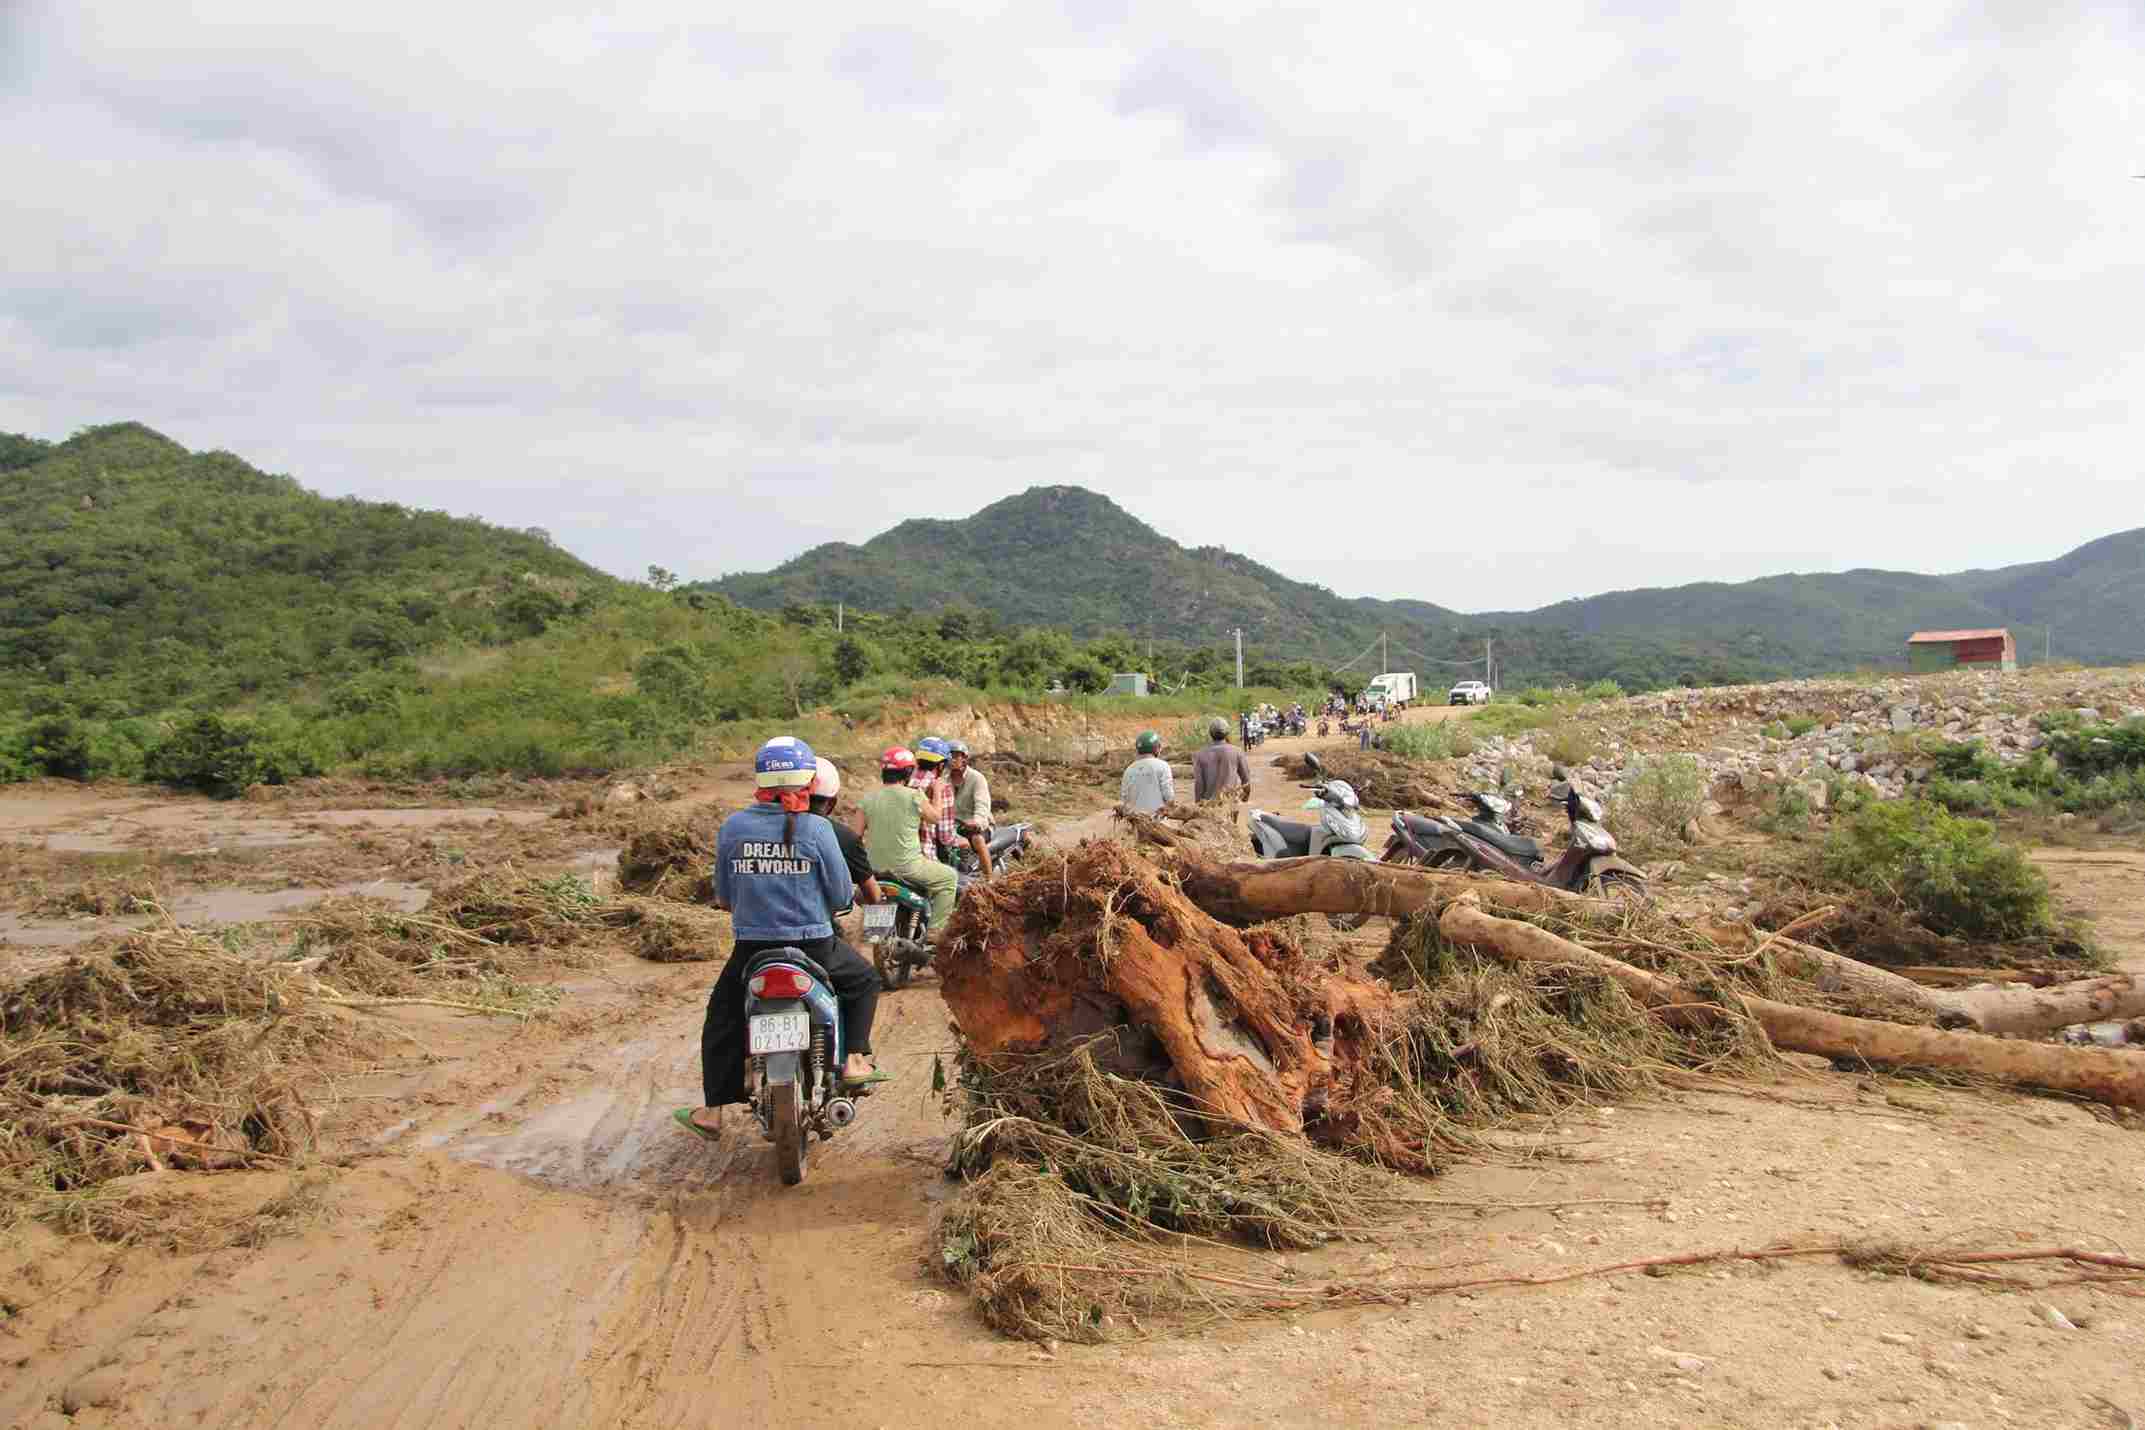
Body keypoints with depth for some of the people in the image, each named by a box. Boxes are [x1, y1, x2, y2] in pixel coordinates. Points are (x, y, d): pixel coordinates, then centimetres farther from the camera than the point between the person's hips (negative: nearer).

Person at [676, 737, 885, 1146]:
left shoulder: (732, 827, -3)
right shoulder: (816, 828, -11)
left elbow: (723, 896, 5)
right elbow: (841, 895, -7)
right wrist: (833, 901, 17)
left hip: (752, 945, 2)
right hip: (813, 943, -2)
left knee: (722, 1017, 24)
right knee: (864, 981, 25)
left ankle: (712, 1112, 24)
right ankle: (854, 1060, 13)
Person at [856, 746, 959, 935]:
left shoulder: (867, 798, 1)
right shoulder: (914, 796, -10)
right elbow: (934, 819, 7)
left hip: (875, 868, 5)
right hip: (907, 866, -5)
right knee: (949, 877, 14)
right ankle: (936, 932, 6)